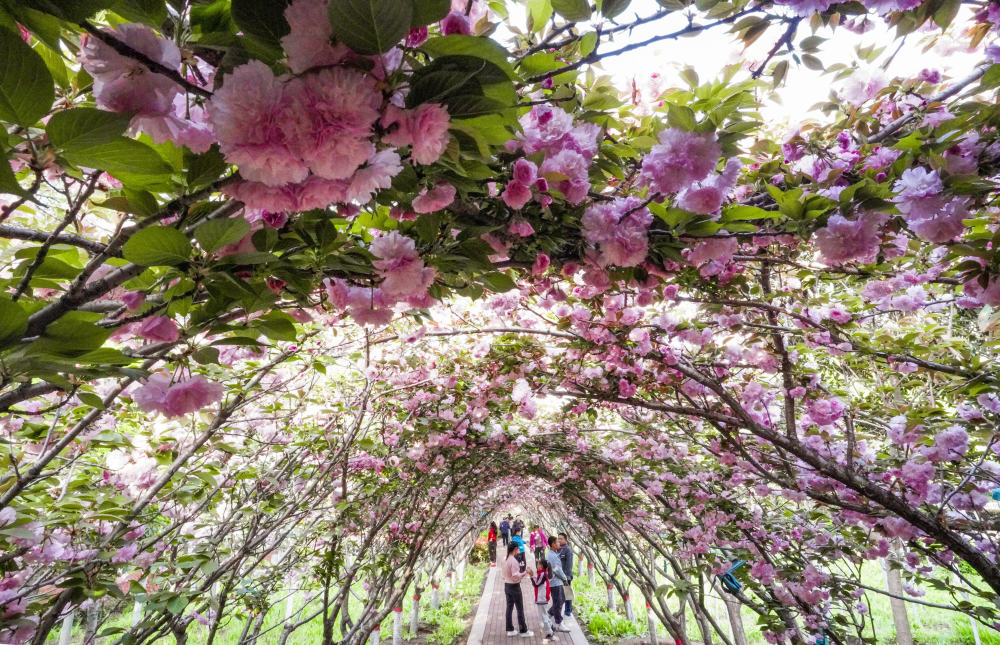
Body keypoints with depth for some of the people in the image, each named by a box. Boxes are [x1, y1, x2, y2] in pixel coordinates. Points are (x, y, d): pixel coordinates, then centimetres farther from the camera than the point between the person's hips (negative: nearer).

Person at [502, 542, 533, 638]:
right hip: (514, 587, -8)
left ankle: (510, 630, 23)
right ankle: (523, 631, 13)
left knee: (509, 608, 15)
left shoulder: (505, 560, 2)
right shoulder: (513, 561, -23)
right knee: (520, 609, 5)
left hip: (506, 585, 8)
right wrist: (524, 573, -13)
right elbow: (515, 576, -25)